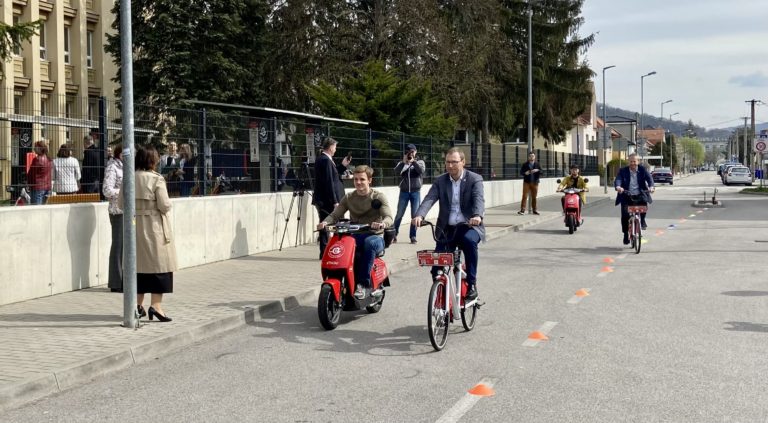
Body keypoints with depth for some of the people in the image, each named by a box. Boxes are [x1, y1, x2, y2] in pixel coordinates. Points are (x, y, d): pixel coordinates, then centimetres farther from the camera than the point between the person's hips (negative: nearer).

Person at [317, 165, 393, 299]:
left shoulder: (378, 197, 0)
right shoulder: (348, 198, 12)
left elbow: (388, 217, -13)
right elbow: (335, 214, 4)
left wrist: (382, 224, -37)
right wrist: (325, 222, -19)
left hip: (375, 236, -3)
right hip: (354, 236, 3)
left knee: (369, 243, -40)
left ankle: (363, 284, -36)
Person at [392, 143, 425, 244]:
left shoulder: (420, 162, 6)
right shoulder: (402, 163, 8)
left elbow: (421, 171, -15)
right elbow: (396, 172, -11)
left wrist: (413, 162, -18)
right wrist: (403, 162, -19)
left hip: (416, 192, 0)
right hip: (404, 192, 0)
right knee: (399, 215, 0)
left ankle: (413, 236, 9)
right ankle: (394, 234, 11)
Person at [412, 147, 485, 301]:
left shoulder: (475, 179, -1)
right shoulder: (440, 181, 7)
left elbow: (479, 199, -18)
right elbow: (429, 199, -8)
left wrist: (477, 216, -41)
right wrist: (419, 215, -29)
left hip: (469, 226, -3)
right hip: (446, 228, 3)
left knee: (469, 240, -35)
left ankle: (472, 284, -23)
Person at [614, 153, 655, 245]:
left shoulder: (642, 170, 5)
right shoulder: (623, 171, 3)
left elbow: (649, 178, -8)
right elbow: (618, 180, -12)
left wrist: (651, 186, -30)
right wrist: (618, 187, -35)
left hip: (639, 196, 0)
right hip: (627, 196, 0)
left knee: (644, 201, -31)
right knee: (625, 214, -17)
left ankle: (642, 220, -1)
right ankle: (626, 233, 4)